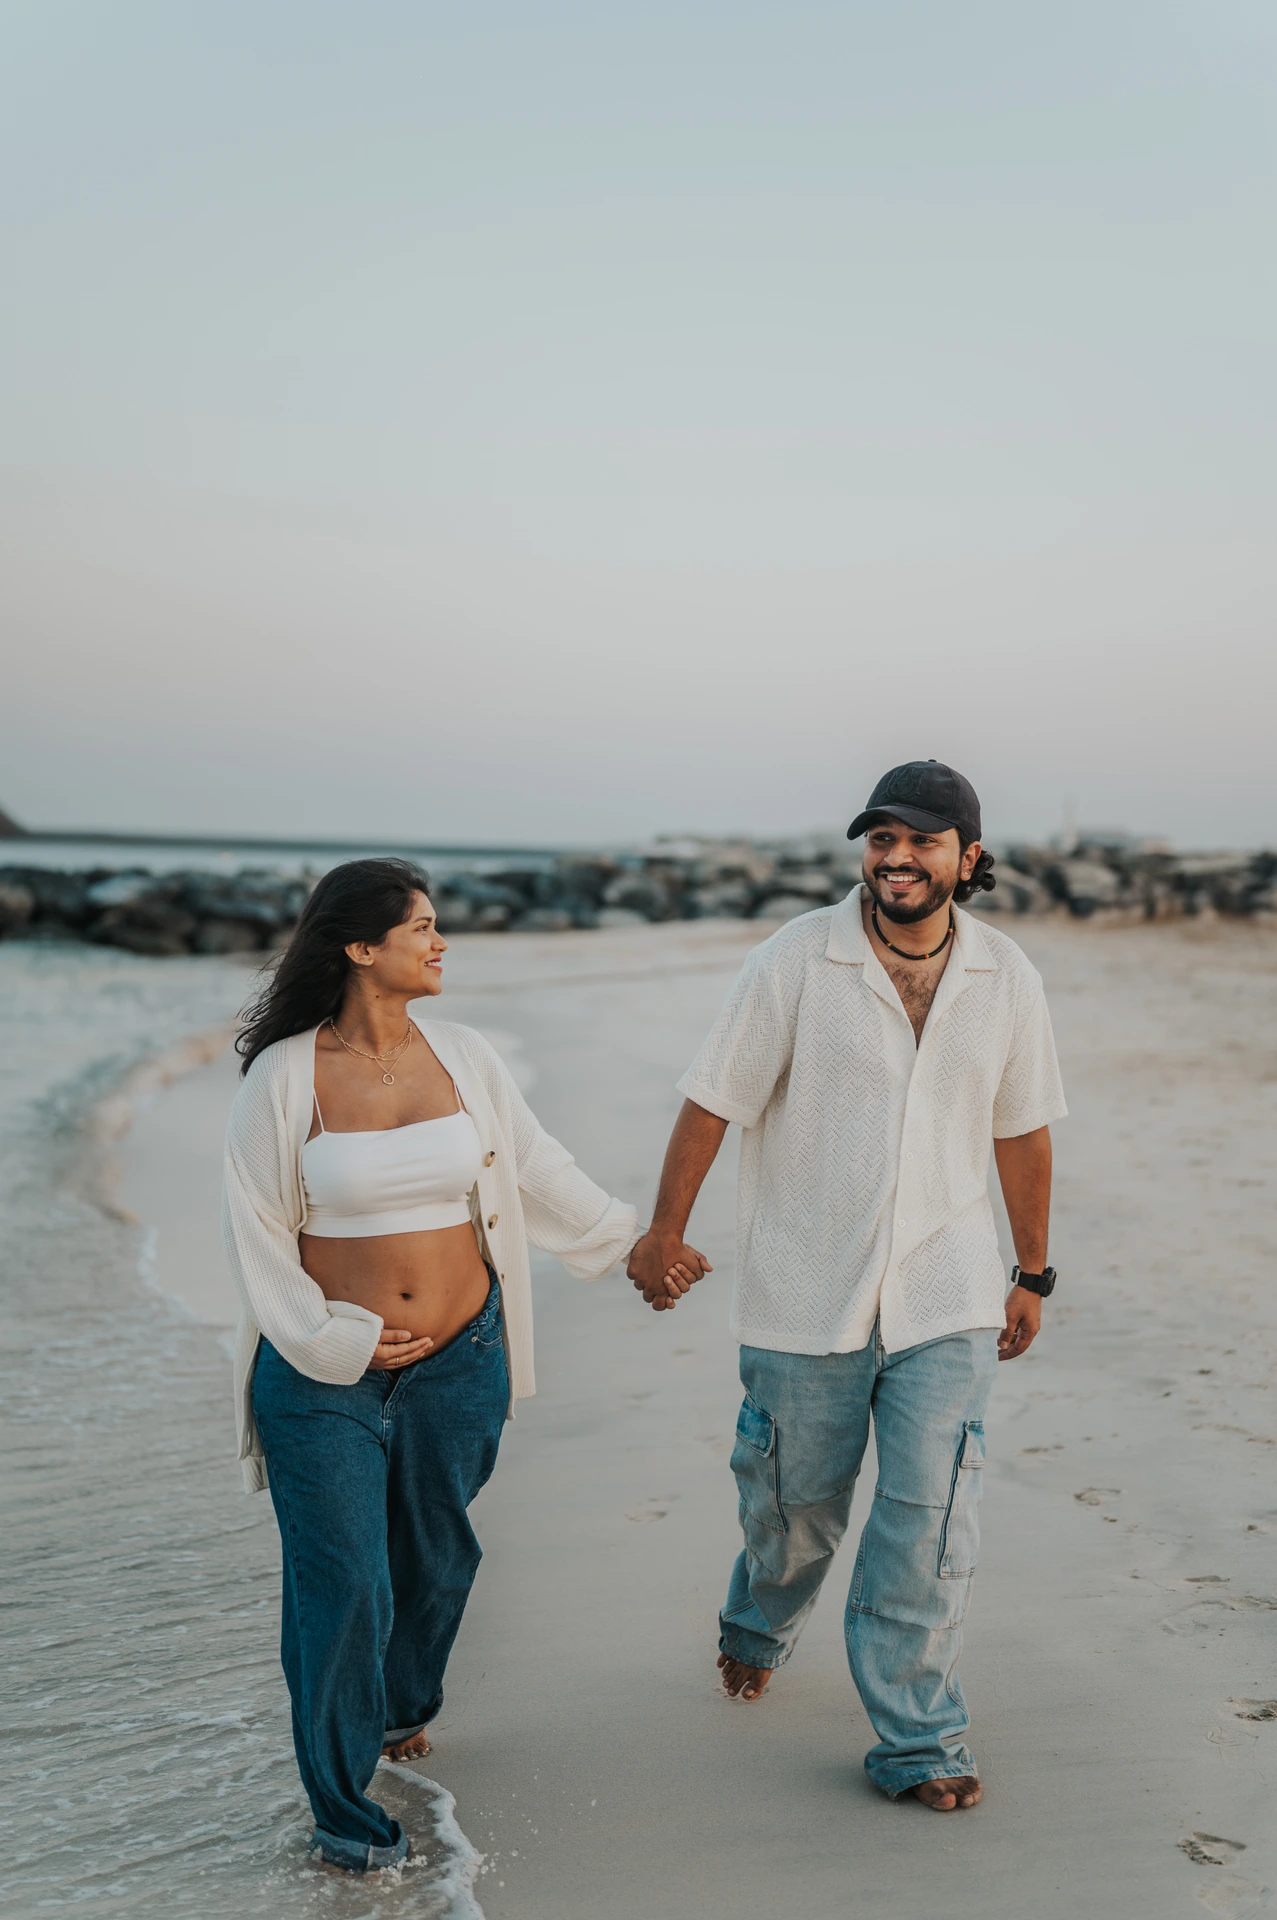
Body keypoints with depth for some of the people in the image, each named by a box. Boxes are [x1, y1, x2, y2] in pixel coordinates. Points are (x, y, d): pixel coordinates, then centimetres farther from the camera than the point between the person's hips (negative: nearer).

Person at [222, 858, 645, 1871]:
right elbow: (259, 1231, -4)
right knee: (342, 1587, 0)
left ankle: (404, 1706, 48)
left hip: (459, 1359, 4)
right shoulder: (284, 1075, -10)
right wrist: (334, 1340, -9)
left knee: (437, 1558, 18)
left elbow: (539, 1171, 12)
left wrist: (632, 1241, 18)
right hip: (325, 1370, -3)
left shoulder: (464, 1056, -1)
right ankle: (343, 1805, 19)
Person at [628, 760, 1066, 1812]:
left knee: (931, 1524, -3)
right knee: (795, 1498, 15)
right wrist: (666, 1231, 0)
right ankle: (759, 1629, 47)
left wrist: (1033, 1274, 15)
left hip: (946, 1299, 1)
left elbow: (1021, 1131, 11)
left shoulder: (1006, 976, 0)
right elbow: (715, 1101, -4)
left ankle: (918, 1739, 12)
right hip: (806, 1291, -1)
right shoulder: (798, 959, -10)